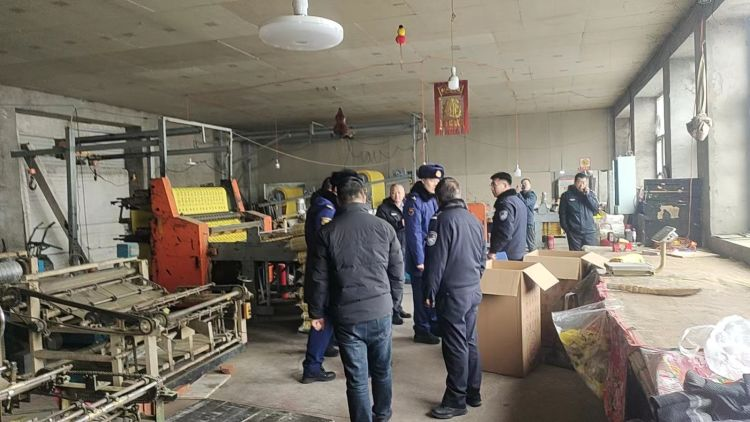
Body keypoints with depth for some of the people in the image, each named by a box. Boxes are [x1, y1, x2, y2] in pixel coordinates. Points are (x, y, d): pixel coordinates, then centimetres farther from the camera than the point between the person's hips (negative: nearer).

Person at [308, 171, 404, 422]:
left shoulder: (328, 232, -6)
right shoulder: (384, 227, -3)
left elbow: (319, 278, -3)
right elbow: (397, 272, 2)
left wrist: (317, 312, 9)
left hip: (346, 316, -2)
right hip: (380, 311, 2)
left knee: (356, 379, 7)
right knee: (382, 370, 22)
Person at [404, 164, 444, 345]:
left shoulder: (434, 199, 9)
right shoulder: (414, 201, -15)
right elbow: (414, 233, -19)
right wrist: (420, 260, -19)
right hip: (421, 258, -7)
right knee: (422, 295, 4)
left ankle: (434, 325, 31)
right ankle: (422, 331, 16)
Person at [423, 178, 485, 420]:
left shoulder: (443, 219, -14)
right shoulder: (474, 220, 10)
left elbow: (435, 260, -16)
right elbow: (482, 258, 17)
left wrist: (429, 292, -7)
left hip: (452, 293, -8)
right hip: (474, 291, 8)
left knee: (455, 346, 0)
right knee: (470, 342, 16)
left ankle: (456, 401, 10)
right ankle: (473, 393, 26)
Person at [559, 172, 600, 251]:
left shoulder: (591, 194, 9)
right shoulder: (566, 195, 3)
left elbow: (596, 209, -3)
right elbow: (562, 213, 3)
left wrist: (588, 195, -10)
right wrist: (566, 228, -4)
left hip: (590, 231, 2)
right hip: (574, 232, -1)